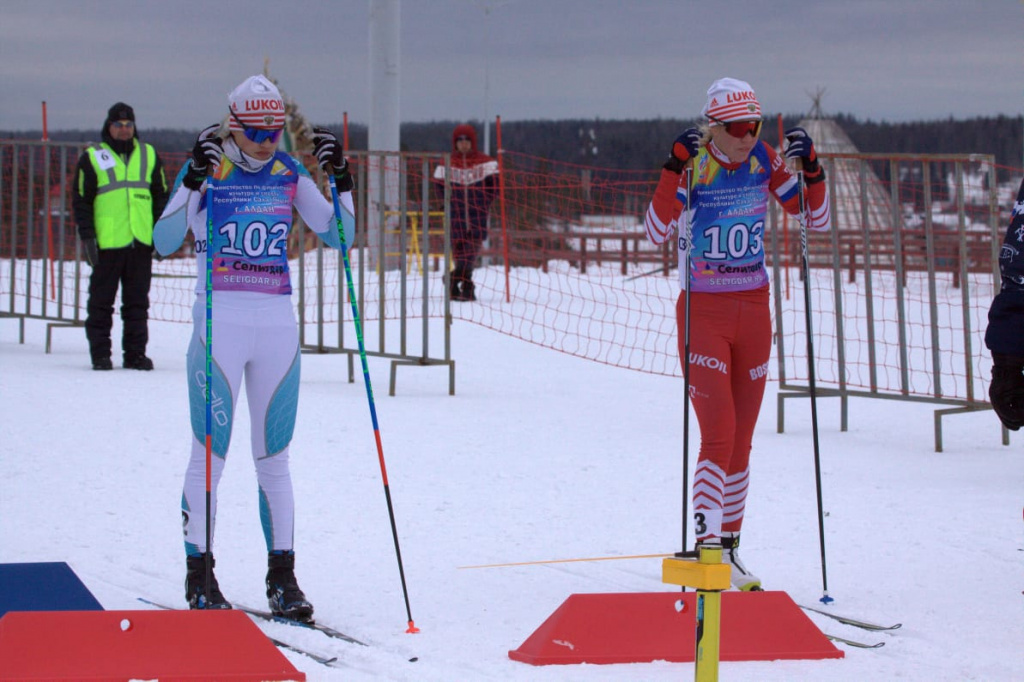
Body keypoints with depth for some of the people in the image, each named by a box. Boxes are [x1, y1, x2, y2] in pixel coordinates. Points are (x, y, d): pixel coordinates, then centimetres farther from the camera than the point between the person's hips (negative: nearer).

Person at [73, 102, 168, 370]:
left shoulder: (149, 156, 12)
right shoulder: (92, 158, 3)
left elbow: (161, 196, 16)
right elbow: (81, 200, 2)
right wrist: (87, 237, -6)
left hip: (141, 243, 3)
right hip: (107, 244, -3)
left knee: (138, 302, 6)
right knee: (101, 301, 1)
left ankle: (135, 353, 11)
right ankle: (100, 353, 7)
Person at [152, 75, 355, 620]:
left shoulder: (290, 175, 7)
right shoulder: (207, 169, -5)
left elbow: (337, 237, 6)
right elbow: (164, 242, -15)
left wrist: (341, 180, -7)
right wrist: (194, 180, -26)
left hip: (276, 325, 3)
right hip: (219, 320, -3)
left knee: (275, 456, 6)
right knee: (210, 452, -1)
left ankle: (282, 577, 10)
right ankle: (199, 576, 7)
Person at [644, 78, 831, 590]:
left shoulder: (765, 161, 0)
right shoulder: (694, 164, -12)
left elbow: (817, 220, 3)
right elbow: (657, 232, -26)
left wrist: (810, 168, -12)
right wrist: (675, 168, -34)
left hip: (753, 311, 5)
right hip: (704, 312, -5)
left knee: (741, 440, 10)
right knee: (718, 436, -15)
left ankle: (729, 548, 19)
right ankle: (705, 547, -15)